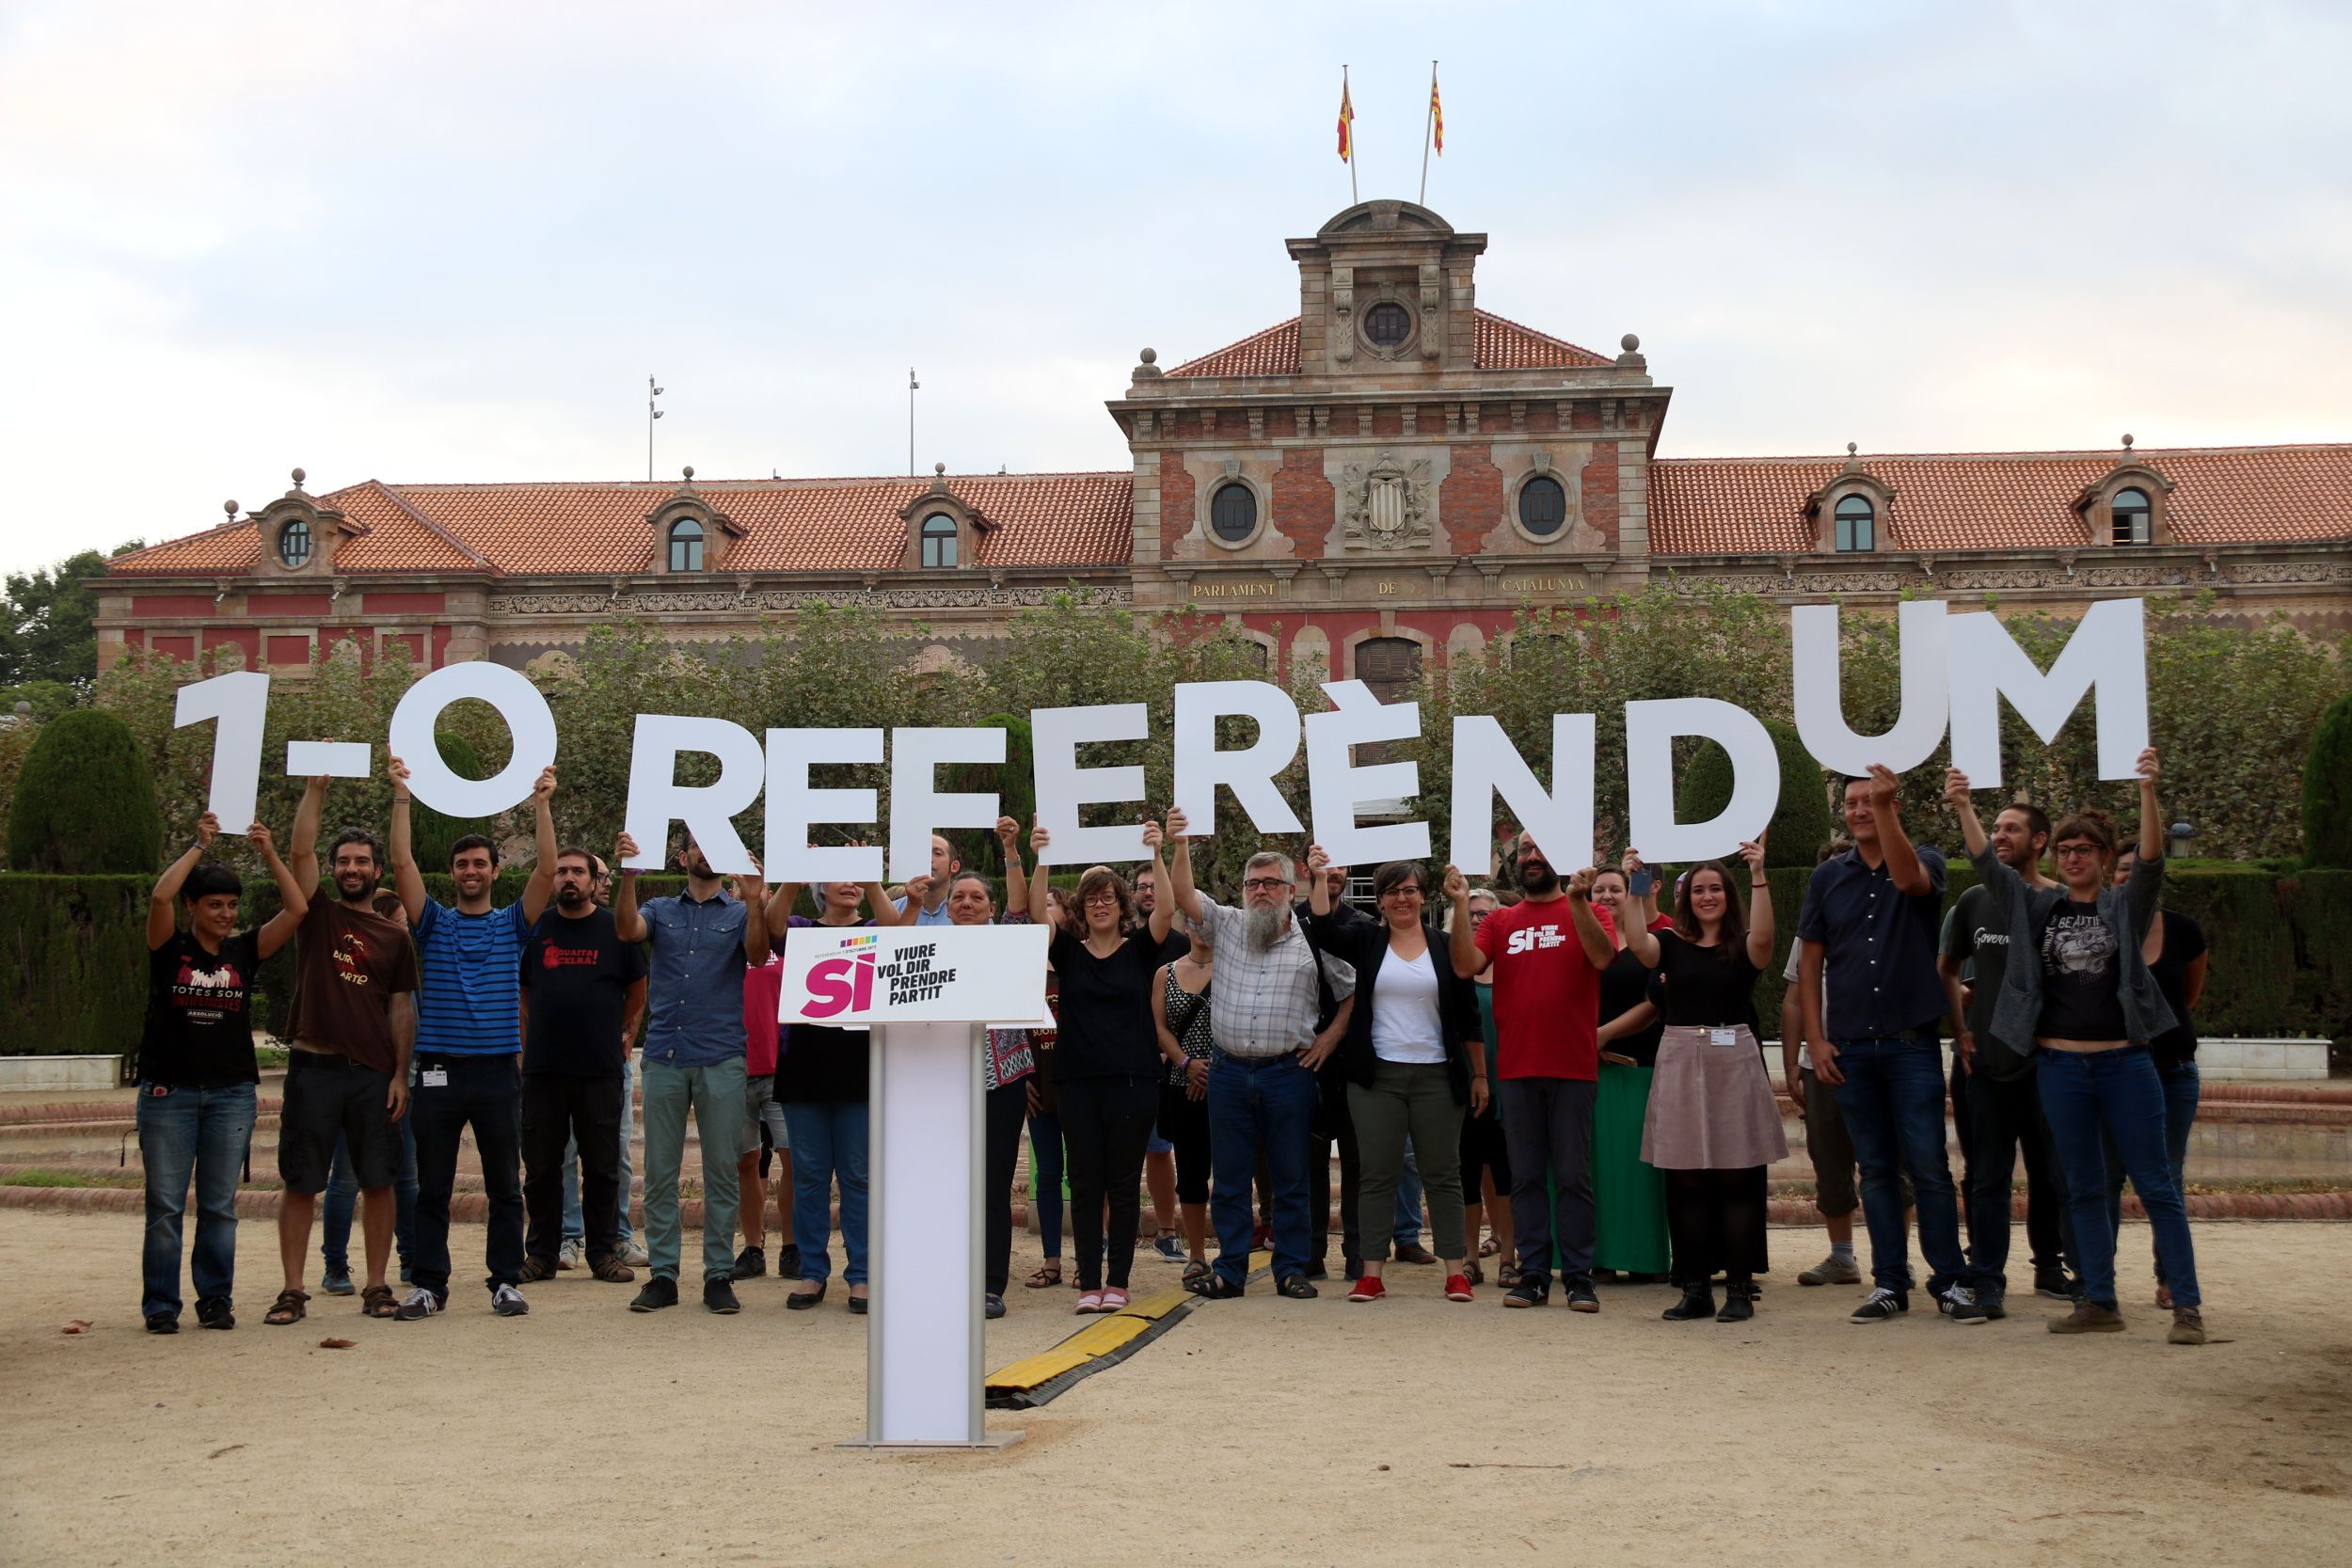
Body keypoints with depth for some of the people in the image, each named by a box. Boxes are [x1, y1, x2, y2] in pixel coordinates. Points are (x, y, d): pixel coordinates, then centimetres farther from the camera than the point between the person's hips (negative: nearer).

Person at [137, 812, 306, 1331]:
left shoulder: (244, 951, 7)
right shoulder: (170, 948, 1)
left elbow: (297, 908, -3)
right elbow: (160, 897, -18)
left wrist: (269, 853, -8)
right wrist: (199, 846, -14)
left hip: (231, 1093, 2)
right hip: (169, 1092, -2)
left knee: (220, 1206, 6)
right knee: (165, 1206, 0)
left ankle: (216, 1300, 14)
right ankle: (160, 1305, 8)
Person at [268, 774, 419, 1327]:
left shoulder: (394, 937, 10)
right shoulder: (317, 916, 7)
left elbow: (402, 1009, 9)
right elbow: (300, 850, -5)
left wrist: (401, 1074, 0)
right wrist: (317, 786, -10)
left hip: (374, 1073, 1)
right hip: (313, 1068, -1)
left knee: (377, 1181, 3)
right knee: (300, 1183, 2)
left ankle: (376, 1287, 12)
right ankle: (293, 1291, 7)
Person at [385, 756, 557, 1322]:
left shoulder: (512, 925, 9)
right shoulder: (433, 924, 9)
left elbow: (546, 870, -2)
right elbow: (402, 864, -1)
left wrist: (542, 803, -8)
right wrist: (401, 796, -6)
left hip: (497, 1069, 0)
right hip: (439, 1071, 0)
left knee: (505, 1185, 4)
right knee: (432, 1187, 4)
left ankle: (506, 1281, 11)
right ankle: (429, 1284, 10)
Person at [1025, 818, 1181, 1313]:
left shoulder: (1140, 950, 5)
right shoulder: (1068, 951, 7)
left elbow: (1165, 909, -11)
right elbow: (1036, 911, -7)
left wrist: (1155, 853, -22)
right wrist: (1041, 858, -19)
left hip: (1132, 1080, -1)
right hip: (1077, 1080, 1)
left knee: (1123, 1183, 3)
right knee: (1084, 1183, 2)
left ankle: (1117, 1282, 9)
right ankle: (1089, 1283, 6)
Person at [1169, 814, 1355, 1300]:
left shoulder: (1312, 938, 4)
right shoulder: (1227, 925, 8)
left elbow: (1353, 991, 12)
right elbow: (1184, 895, -3)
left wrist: (1332, 1035, 2)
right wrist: (1180, 845, -15)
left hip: (1289, 1073, -1)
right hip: (1229, 1072, 2)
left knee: (1291, 1178, 4)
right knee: (1228, 1178, 6)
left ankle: (1291, 1270, 12)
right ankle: (1229, 1270, 13)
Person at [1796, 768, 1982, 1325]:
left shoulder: (1925, 862, 2)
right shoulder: (1829, 877, 9)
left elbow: (1907, 877, -24)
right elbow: (1809, 963, 9)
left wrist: (1885, 806, -35)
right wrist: (1816, 1040, 2)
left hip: (1912, 1043, -3)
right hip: (1850, 1048, 3)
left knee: (1929, 1166, -4)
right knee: (1876, 1169, 7)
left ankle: (1951, 1281, 5)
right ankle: (1890, 1283, 12)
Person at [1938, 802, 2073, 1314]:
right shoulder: (1974, 902, 7)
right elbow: (1946, 970, 16)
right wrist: (1960, 1031, 6)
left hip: (2047, 1059, -2)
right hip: (1986, 1060, 2)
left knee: (2051, 1171, 9)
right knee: (1989, 1175, 2)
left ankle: (2050, 1266, 24)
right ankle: (1987, 1279, 4)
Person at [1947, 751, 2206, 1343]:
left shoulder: (2125, 906, 3)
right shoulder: (2038, 908, 8)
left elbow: (2152, 860, -14)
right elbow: (1988, 864, -2)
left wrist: (2148, 791, -30)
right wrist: (1963, 808, -18)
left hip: (2124, 1061, -3)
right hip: (2060, 1065, 3)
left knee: (2156, 1185, -1)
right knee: (2084, 1189, 8)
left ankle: (2187, 1306, 2)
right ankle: (2100, 1304, 14)